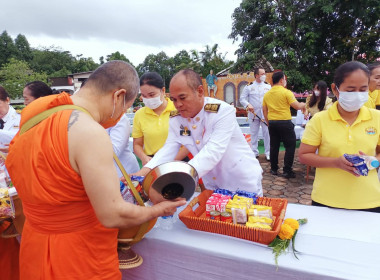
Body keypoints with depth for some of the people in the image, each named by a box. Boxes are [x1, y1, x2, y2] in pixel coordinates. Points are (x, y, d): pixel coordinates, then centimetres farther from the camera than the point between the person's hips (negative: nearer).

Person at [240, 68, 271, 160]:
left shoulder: (268, 86, 8)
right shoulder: (249, 86, 2)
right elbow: (242, 98, 1)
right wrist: (248, 105, -16)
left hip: (266, 114, 1)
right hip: (253, 114, -1)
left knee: (267, 133, 0)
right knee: (254, 134, 7)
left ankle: (268, 153, 10)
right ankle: (255, 152, 19)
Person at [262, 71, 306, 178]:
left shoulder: (267, 94, 8)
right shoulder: (286, 92, -9)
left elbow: (264, 110, 11)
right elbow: (297, 106, -12)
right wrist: (302, 105, 9)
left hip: (272, 123, 6)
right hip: (284, 122, -6)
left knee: (274, 146, 13)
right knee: (290, 146, 3)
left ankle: (274, 169, 19)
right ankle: (287, 171, 2)